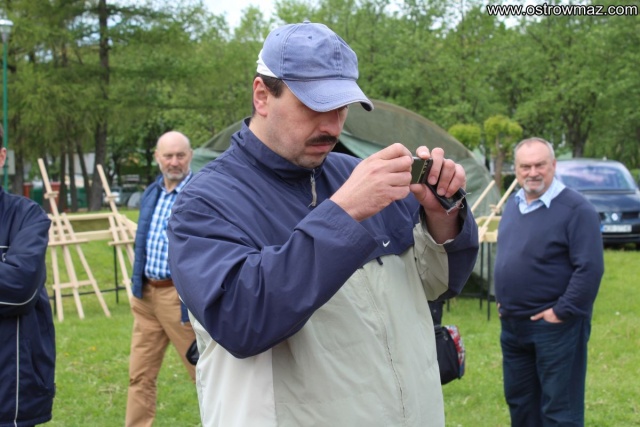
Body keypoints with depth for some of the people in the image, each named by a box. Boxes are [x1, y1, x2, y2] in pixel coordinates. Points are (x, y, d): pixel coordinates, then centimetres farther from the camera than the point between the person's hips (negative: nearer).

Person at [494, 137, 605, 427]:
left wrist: (563, 311, -19)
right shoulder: (513, 205, 10)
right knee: (519, 402, 18)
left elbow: (590, 268, -19)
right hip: (512, 325, 8)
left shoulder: (576, 209, -15)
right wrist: (501, 297, 13)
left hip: (555, 326, -8)